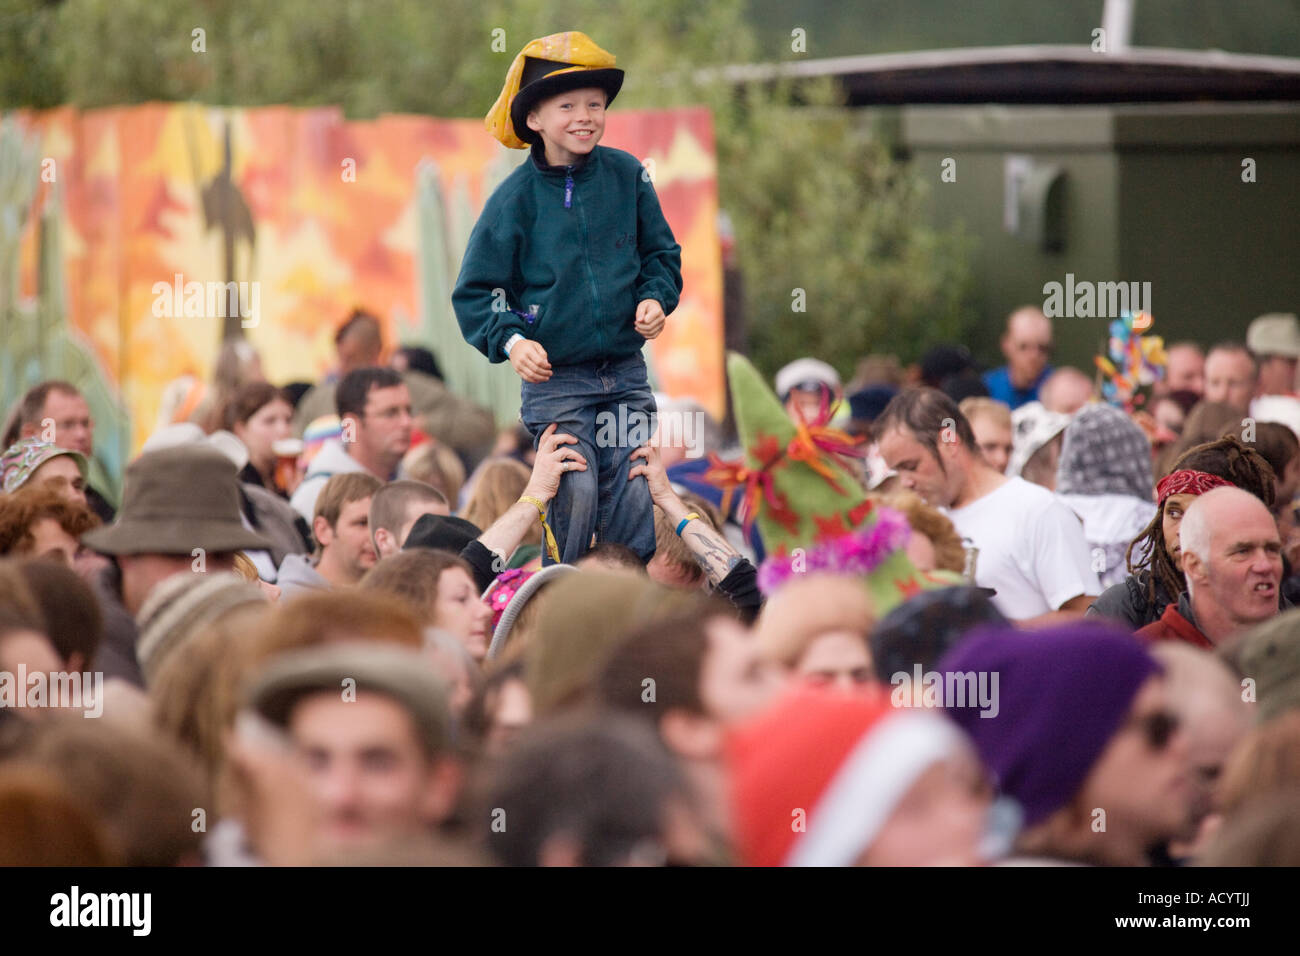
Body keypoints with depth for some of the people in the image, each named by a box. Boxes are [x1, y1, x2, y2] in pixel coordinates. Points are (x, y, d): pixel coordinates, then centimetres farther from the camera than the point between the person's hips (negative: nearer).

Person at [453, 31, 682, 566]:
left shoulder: (626, 175, 4)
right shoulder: (516, 197, -5)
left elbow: (661, 252, 16)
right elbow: (474, 292, -2)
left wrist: (656, 298, -4)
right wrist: (510, 340, -18)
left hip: (625, 375, 3)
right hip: (554, 378, -3)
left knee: (634, 497, -1)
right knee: (576, 494, -10)